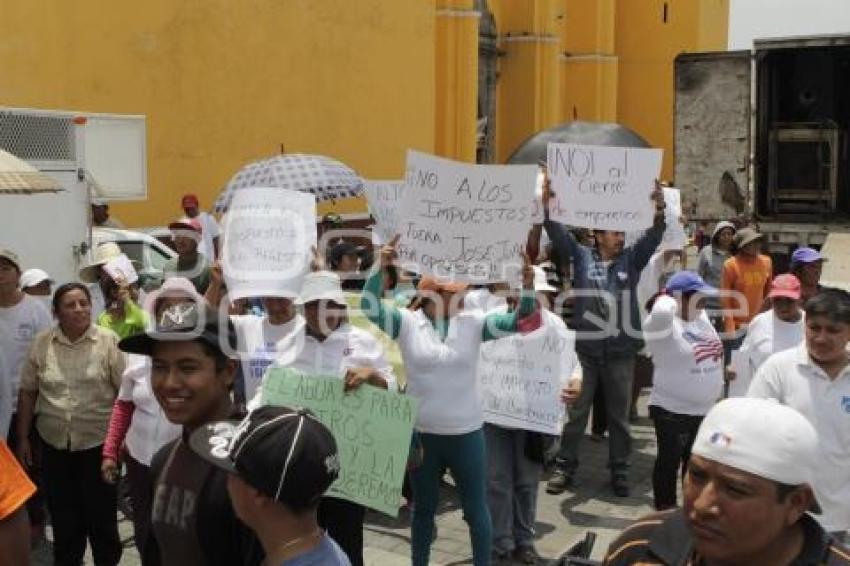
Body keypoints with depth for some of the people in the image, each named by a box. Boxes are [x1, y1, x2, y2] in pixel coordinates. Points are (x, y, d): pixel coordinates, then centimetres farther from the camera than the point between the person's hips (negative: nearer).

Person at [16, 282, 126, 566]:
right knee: (63, 514, 14)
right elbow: (27, 393, 6)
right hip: (54, 443, 3)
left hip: (99, 442, -2)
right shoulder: (41, 343, -1)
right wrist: (23, 438, 7)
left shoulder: (109, 341, -8)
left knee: (101, 512, 8)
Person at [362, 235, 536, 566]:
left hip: (466, 433, 0)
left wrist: (527, 285, -27)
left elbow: (518, 321, -10)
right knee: (423, 508, 19)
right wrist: (381, 268, -29)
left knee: (476, 509, 13)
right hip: (421, 434, 0)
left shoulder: (473, 323, -4)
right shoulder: (408, 322, -6)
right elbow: (370, 308, -17)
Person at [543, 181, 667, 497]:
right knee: (575, 412, 8)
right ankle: (565, 467, 19)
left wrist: (658, 212, -25)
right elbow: (559, 234, -6)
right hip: (585, 350, -1)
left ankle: (619, 470, 22)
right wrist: (547, 207, -22)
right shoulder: (582, 256, 4)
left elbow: (652, 238, -7)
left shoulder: (631, 259, 6)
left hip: (621, 353, 1)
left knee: (619, 415, 10)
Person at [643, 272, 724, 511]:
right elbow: (662, 311, -42)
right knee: (669, 461, 6)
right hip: (673, 411, -8)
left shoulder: (701, 317, 6)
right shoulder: (664, 323, -20)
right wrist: (668, 298, -22)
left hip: (706, 410, 8)